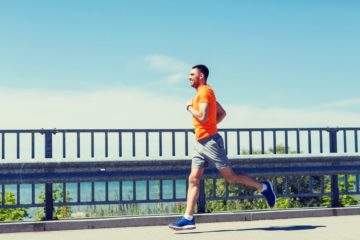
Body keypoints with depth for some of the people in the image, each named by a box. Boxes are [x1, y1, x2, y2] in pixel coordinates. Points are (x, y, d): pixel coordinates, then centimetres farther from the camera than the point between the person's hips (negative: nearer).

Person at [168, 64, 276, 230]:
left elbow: (203, 116, -23)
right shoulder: (204, 93, 18)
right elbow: (222, 113, 24)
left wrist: (189, 107, -7)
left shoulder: (204, 91, -11)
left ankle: (263, 187, 14)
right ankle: (188, 218, 0)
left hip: (210, 142, -10)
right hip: (200, 143, 10)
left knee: (230, 176, -3)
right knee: (193, 179, 2)